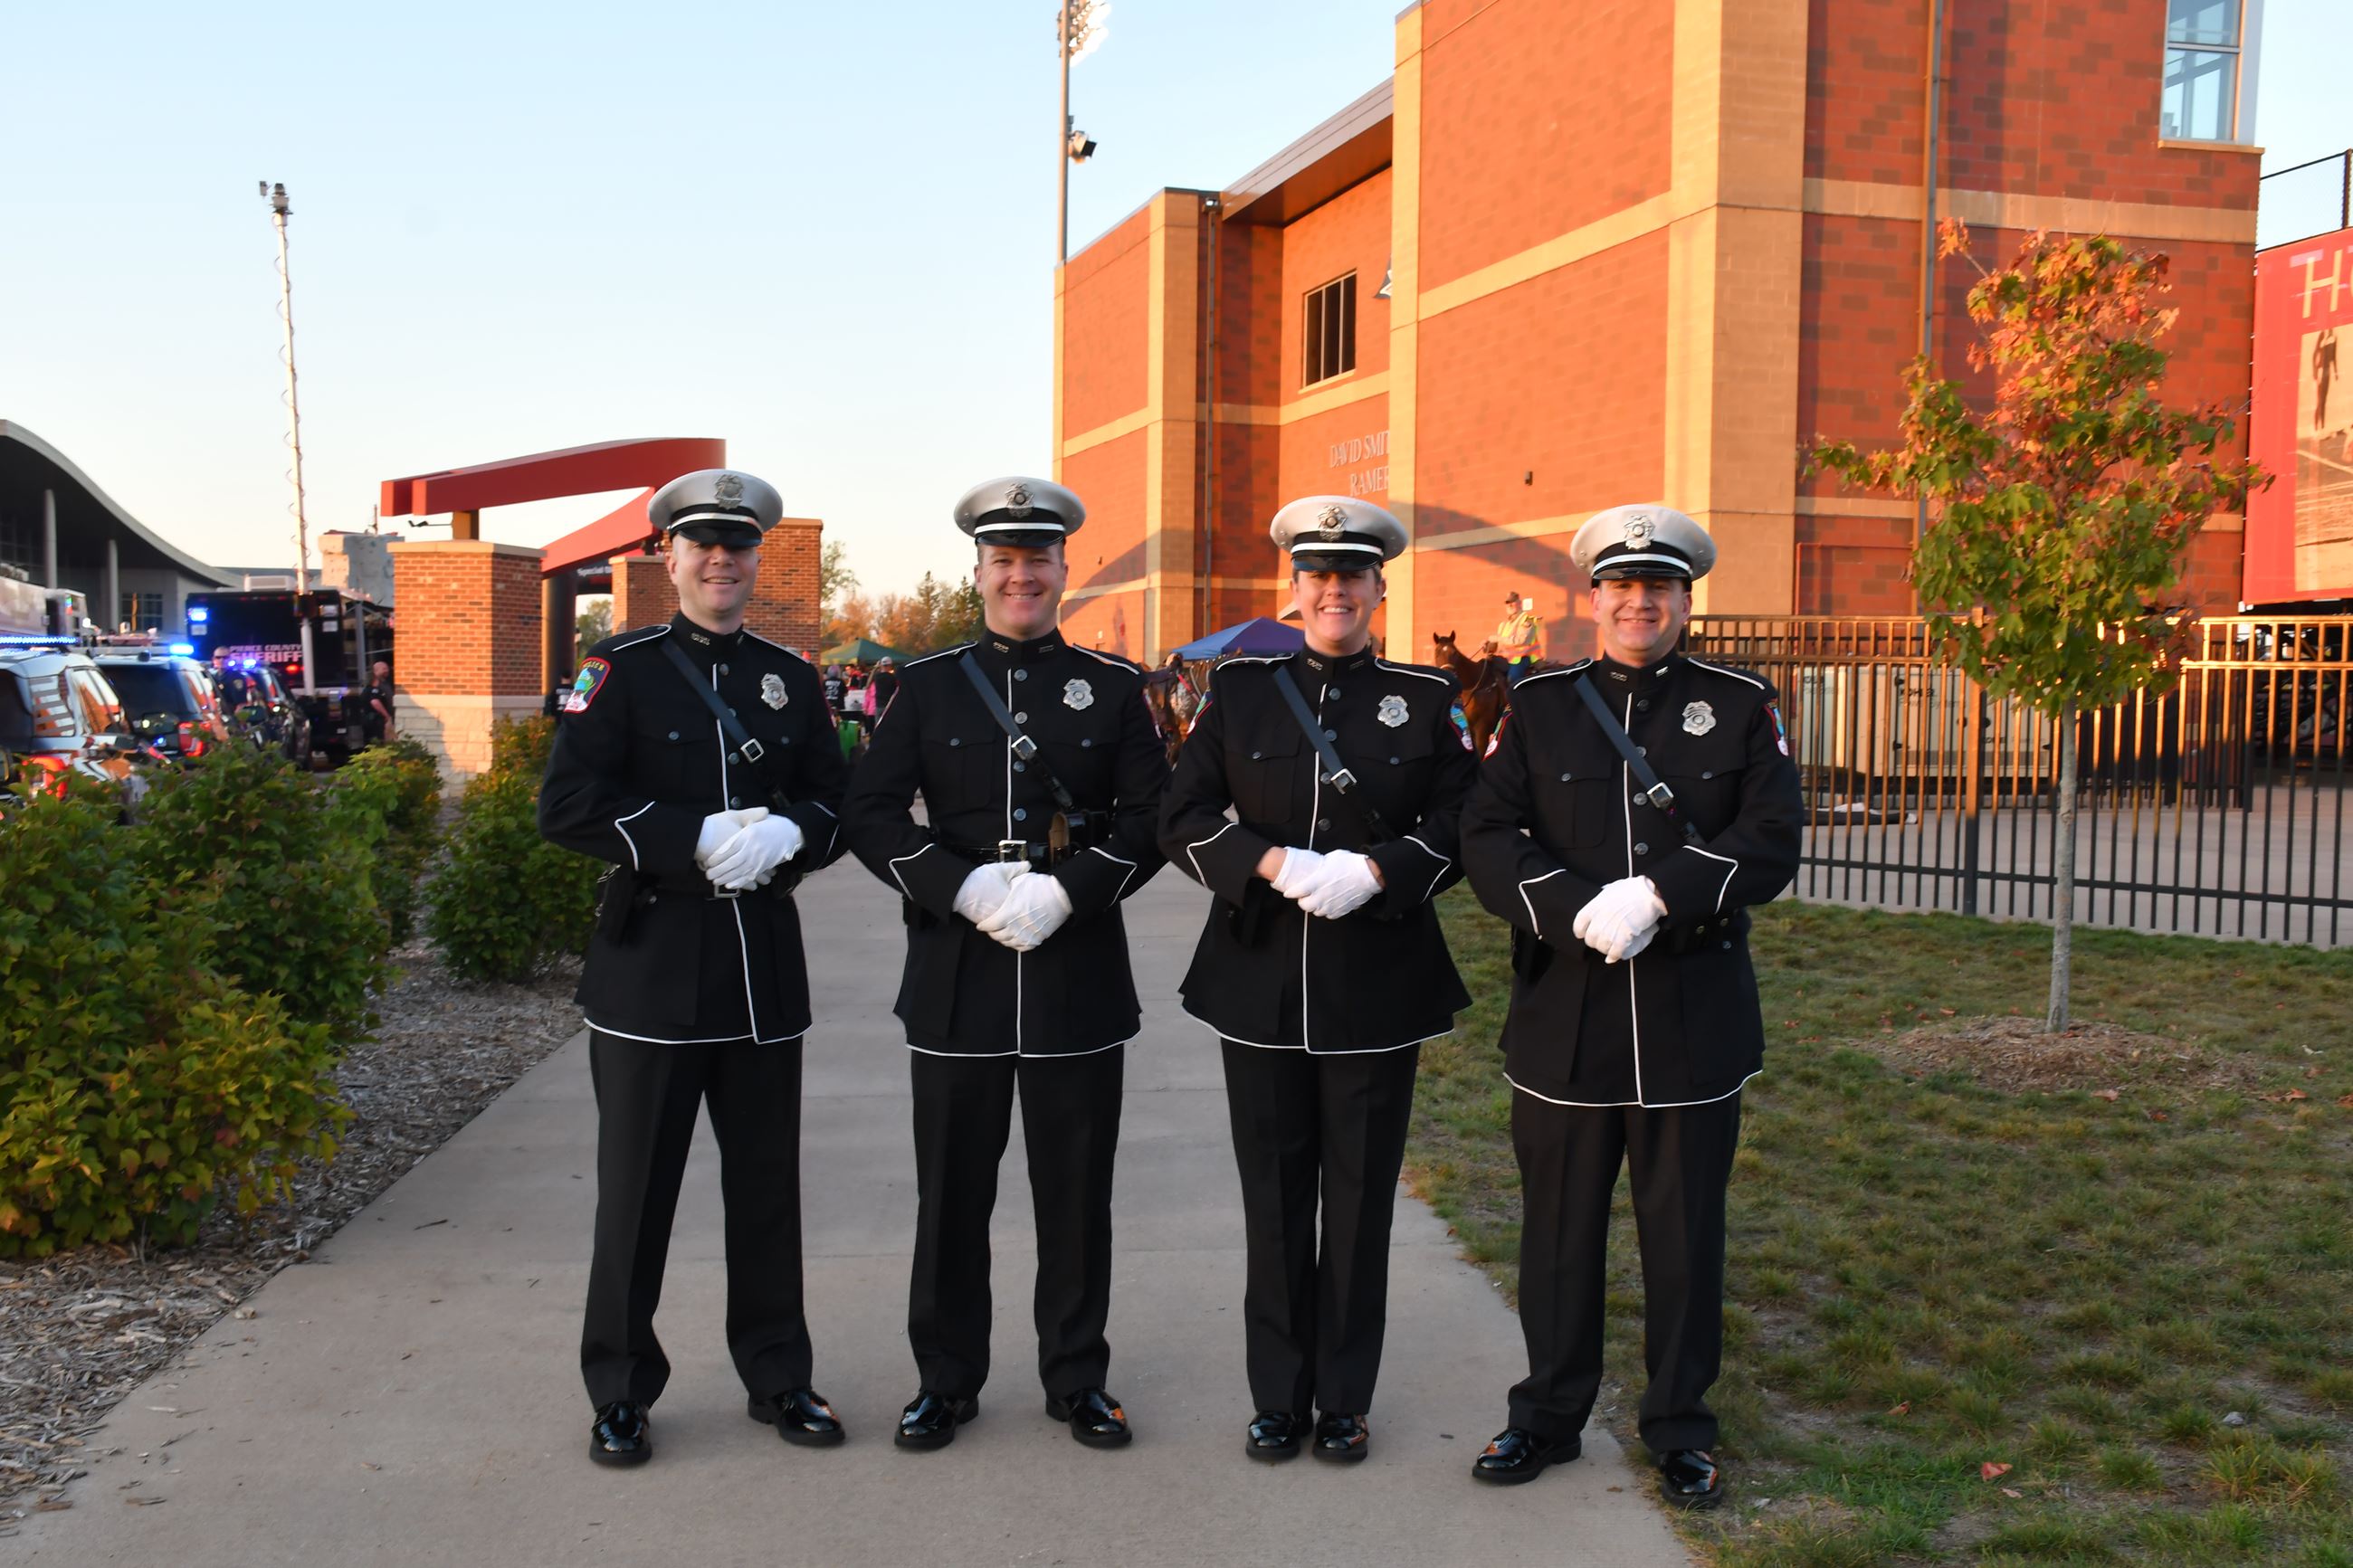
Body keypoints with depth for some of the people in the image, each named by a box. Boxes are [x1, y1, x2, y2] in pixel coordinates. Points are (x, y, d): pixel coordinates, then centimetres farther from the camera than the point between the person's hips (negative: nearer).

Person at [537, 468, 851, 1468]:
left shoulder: (791, 680, 11)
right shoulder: (620, 671, -2)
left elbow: (837, 805, 11)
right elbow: (567, 806, -11)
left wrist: (786, 832, -12)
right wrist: (704, 837, -20)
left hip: (764, 967, 4)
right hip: (652, 968, -3)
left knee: (767, 1184, 11)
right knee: (637, 1189, 5)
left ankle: (777, 1377, 25)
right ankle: (621, 1394, 20)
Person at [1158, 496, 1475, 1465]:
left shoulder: (1426, 700, 3)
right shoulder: (1240, 690, 4)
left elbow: (1461, 826, 1)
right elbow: (1183, 820, 0)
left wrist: (1374, 871, -16)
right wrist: (1276, 864, -16)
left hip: (1378, 984, 0)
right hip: (1262, 982, 1)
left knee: (1361, 1195, 7)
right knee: (1274, 1195, 8)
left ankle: (1346, 1399, 21)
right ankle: (1278, 1397, 22)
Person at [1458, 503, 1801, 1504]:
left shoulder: (1741, 707, 4)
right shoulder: (1539, 707, 5)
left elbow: (1771, 843, -6)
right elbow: (1488, 840, -4)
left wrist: (1658, 897, -20)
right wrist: (1579, 913, -19)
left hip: (1694, 1026, 0)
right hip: (1563, 1021, 1)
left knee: (1686, 1233, 10)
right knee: (1559, 1230, 11)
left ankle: (1679, 1428, 26)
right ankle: (1549, 1413, 28)